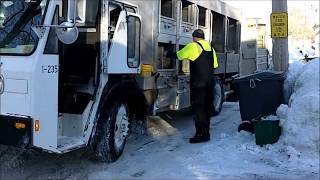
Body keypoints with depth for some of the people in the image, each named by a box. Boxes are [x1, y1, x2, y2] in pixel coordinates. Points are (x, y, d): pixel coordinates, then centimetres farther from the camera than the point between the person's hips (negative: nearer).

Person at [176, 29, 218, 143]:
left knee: (198, 109, -3)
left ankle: (201, 134, -4)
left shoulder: (193, 46, -9)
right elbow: (215, 65, 16)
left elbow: (180, 55, 0)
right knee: (206, 108, 14)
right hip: (210, 82, 7)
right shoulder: (210, 48, 13)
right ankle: (206, 132, 23)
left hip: (198, 83, -7)